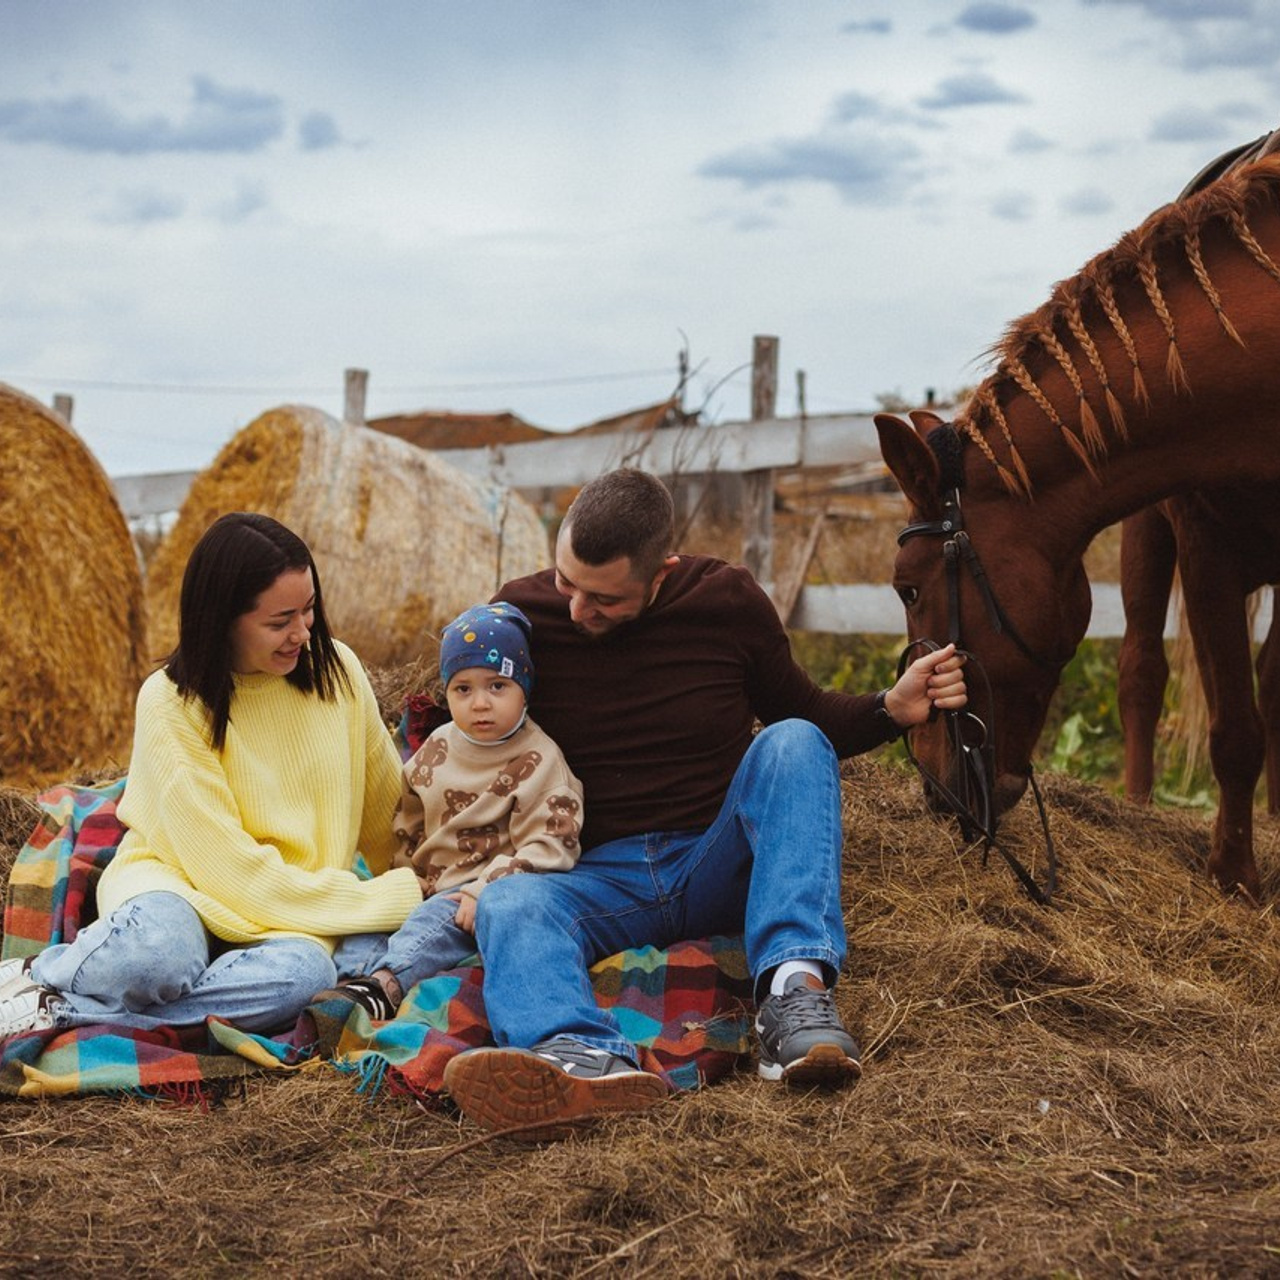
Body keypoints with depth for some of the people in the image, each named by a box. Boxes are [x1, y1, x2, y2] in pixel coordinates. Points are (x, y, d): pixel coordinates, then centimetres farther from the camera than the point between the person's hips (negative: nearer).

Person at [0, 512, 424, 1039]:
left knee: (302, 974, -35)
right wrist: (391, 900, -18)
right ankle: (45, 975, -10)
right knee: (160, 950, -42)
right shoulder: (170, 703, -14)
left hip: (295, 911, 4)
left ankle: (61, 1010, -21)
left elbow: (385, 805, 12)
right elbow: (231, 867, -18)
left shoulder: (338, 672, -3)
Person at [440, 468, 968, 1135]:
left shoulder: (727, 600, -1)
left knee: (792, 744, -26)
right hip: (606, 879, 0)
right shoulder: (524, 615, -1)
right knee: (507, 903, -32)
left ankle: (794, 989, -42)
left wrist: (892, 708, -4)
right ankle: (587, 1056, -65)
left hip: (724, 863, 0)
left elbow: (805, 712, 14)